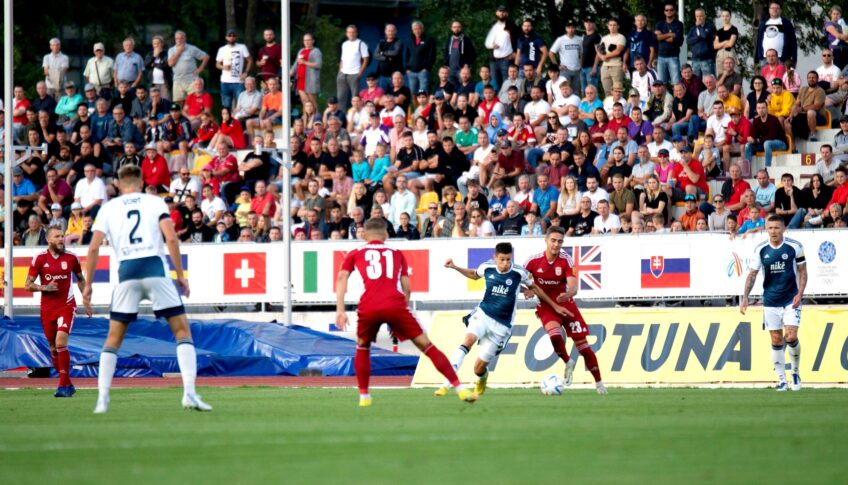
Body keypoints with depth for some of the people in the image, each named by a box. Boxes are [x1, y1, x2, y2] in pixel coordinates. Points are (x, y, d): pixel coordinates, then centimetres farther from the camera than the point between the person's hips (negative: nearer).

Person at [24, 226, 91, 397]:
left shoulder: (71, 258, 0)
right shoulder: (40, 259, -3)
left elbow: (81, 279, 16)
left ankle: (63, 385, -15)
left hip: (67, 306, -2)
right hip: (47, 309, 2)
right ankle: (67, 384, 23)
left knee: (61, 343, -19)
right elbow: (28, 285, -1)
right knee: (53, 348, 8)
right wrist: (44, 288, -18)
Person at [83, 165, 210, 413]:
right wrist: (180, 275, 2)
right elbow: (171, 238, -3)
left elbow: (94, 248, 6)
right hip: (155, 268, -1)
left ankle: (102, 399, 4)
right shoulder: (154, 202, 11)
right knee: (182, 330, 5)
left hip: (126, 271, 1)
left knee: (114, 338, 12)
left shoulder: (109, 208, 14)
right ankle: (189, 394, -9)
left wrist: (87, 285, 10)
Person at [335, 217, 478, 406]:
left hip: (368, 308, 0)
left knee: (362, 348, 28)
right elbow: (407, 288, 18)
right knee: (427, 346, 4)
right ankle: (460, 389, -3)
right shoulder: (397, 254, 25)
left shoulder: (355, 254, 22)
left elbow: (341, 278, 7)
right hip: (395, 305, 0)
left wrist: (340, 310, 1)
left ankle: (364, 396, 20)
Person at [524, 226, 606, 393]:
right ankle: (568, 363, 0)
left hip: (566, 304, 0)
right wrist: (526, 290, -18)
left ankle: (599, 383, 15)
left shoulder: (566, 260, -14)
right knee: (555, 334, -30)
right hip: (546, 306, 0)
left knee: (582, 343, -1)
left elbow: (574, 287, -23)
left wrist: (567, 295, -46)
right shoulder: (534, 261, -12)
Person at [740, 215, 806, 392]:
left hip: (791, 300, -2)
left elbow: (802, 271, 1)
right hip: (770, 302, 2)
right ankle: (781, 380, 11)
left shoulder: (795, 247, -6)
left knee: (791, 337, -12)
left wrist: (800, 293, -11)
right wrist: (745, 296, -9)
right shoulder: (760, 249, -2)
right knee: (776, 341, 3)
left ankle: (795, 372, 12)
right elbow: (752, 274, 2)